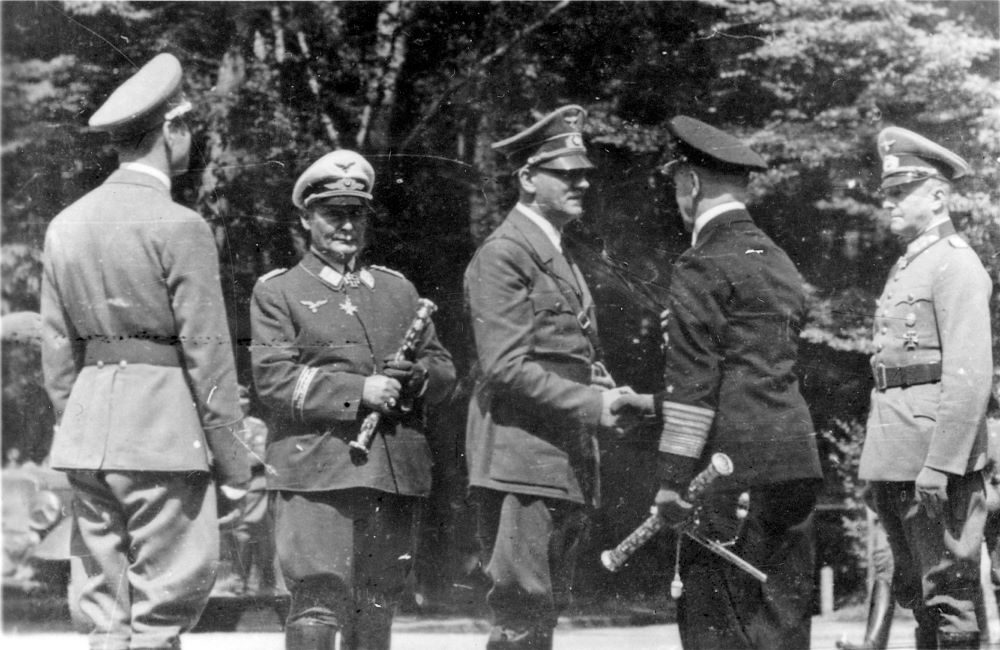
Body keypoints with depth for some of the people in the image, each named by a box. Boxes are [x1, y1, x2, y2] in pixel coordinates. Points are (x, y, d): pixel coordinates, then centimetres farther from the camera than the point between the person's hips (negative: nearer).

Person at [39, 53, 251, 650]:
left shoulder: (67, 224, 11)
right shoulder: (180, 227, -10)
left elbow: (57, 349, 13)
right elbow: (208, 353, -10)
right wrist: (233, 461, -5)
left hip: (87, 438, 7)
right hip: (163, 430, -7)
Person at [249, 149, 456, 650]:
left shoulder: (398, 289, 21)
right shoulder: (277, 291, 7)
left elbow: (444, 370, 19)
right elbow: (273, 379, -5)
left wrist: (417, 376, -5)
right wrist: (358, 390, -15)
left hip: (396, 474, 5)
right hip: (316, 472, -4)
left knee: (376, 607, 7)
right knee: (319, 599, -14)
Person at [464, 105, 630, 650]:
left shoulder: (560, 257, 21)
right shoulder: (503, 253, -8)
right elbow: (506, 367, -17)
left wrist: (606, 393, 7)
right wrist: (592, 403, -19)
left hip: (567, 466, 9)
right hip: (520, 459, -9)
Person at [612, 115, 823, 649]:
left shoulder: (704, 265, -7)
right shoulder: (779, 263, 19)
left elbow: (695, 380, -13)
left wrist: (673, 478, -11)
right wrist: (650, 406, 29)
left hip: (733, 468, -8)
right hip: (796, 464, 8)